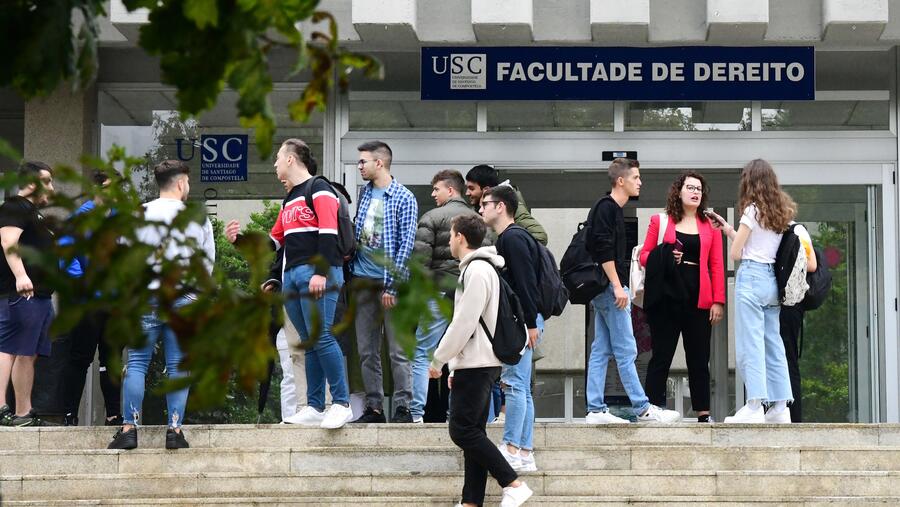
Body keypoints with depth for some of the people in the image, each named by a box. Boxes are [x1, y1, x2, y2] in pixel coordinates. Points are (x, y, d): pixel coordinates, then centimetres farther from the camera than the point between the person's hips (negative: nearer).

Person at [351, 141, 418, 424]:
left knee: (398, 350, -4)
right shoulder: (366, 193, 13)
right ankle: (373, 407, 12)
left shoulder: (404, 198, -6)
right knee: (366, 351, 7)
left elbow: (406, 244, -10)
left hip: (389, 284, -7)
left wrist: (391, 285, -15)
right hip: (363, 281, 7)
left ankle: (403, 407, -1)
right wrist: (351, 276, 9)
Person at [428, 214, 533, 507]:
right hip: (477, 364, 10)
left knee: (462, 430, -11)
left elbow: (464, 323, -20)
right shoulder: (476, 268, 18)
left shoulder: (477, 271, -14)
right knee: (472, 432, 7)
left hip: (477, 364, -10)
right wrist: (455, 368, 18)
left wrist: (439, 360, -12)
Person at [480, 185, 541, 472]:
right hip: (518, 321, 10)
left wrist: (531, 323, -22)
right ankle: (525, 454, 10)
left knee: (514, 383, -11)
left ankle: (511, 449, -13)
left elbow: (526, 282, -19)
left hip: (522, 320, -10)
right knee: (521, 387, 9)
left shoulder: (513, 238, -12)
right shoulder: (508, 238, 21)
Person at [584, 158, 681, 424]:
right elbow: (604, 250, -19)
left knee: (601, 351, 7)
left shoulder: (612, 209, 19)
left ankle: (596, 410, 6)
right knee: (626, 350, -7)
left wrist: (619, 287, 17)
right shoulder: (607, 208, -11)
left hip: (605, 290, 10)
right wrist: (618, 287, -21)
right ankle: (643, 409, -5)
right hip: (610, 288, -10)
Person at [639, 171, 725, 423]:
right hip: (666, 298, -2)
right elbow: (644, 255, 8)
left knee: (699, 359, 4)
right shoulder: (660, 221, 7)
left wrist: (718, 301, -2)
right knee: (662, 356, -1)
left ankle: (703, 413, 8)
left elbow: (717, 265, 6)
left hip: (698, 300, 2)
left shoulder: (710, 226, 12)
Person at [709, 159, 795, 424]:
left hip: (751, 276, -7)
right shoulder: (780, 212, 14)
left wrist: (732, 234, 17)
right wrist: (729, 230, 23)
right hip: (772, 281, 7)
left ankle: (754, 407, -14)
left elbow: (736, 253, -5)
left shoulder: (753, 211, -6)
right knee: (773, 345, 8)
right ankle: (780, 407, 6)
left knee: (749, 345, -8)